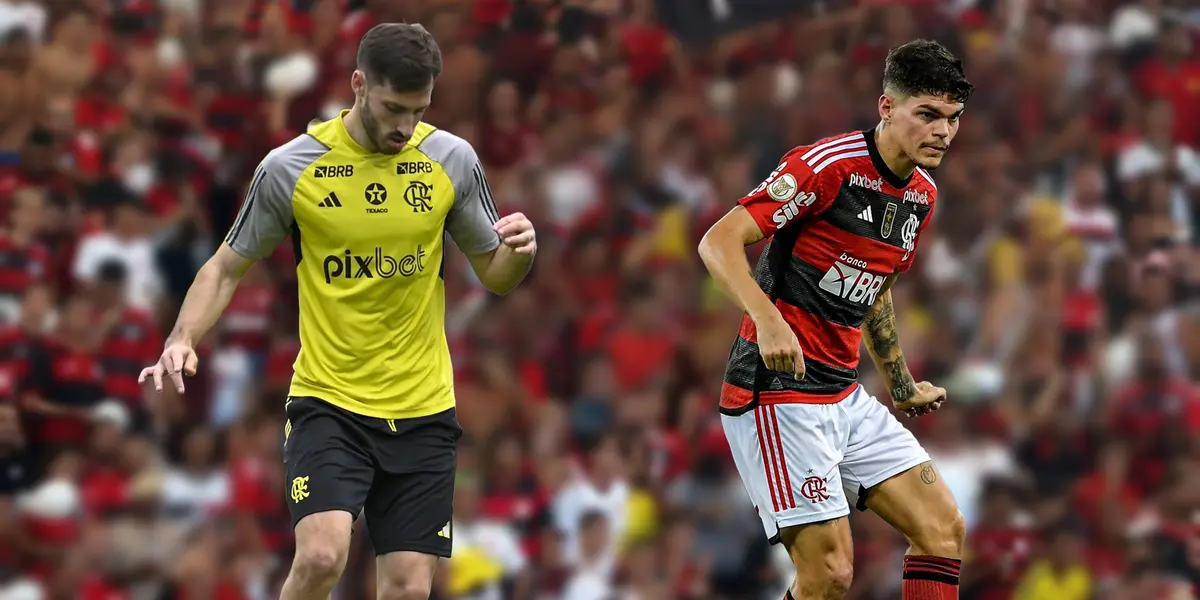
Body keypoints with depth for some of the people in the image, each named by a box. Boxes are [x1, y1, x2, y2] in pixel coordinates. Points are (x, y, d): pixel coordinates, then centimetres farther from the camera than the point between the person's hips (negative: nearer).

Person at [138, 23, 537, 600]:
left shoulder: (452, 160, -1)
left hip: (422, 410, 2)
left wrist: (519, 251, -14)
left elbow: (493, 273, 9)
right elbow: (226, 268, 4)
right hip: (327, 401, -2)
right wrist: (182, 340, -12)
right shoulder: (289, 168, -7)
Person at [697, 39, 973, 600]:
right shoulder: (827, 165, -15)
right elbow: (719, 242, -20)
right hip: (778, 391, -9)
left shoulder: (922, 196, 11)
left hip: (846, 397, 9)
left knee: (943, 529, 2)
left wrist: (901, 386, 32)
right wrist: (767, 319, -34)